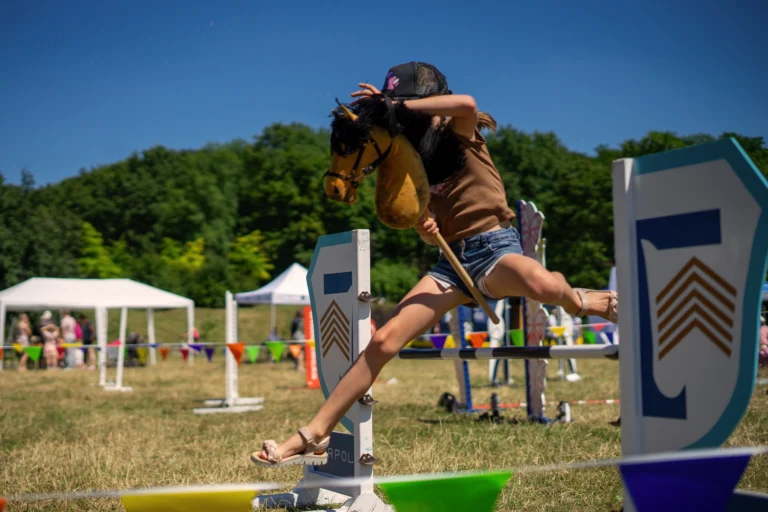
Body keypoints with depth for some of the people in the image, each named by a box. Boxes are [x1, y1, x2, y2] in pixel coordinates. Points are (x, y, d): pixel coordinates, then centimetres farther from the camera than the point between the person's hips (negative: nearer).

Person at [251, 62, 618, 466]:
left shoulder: (460, 135, 1)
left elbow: (467, 103, -27)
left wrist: (396, 105, -18)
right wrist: (424, 228, -4)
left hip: (495, 248, -5)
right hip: (452, 258, 5)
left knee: (543, 285, -41)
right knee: (385, 339, -8)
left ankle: (582, 301, -3)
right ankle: (313, 436, -3)